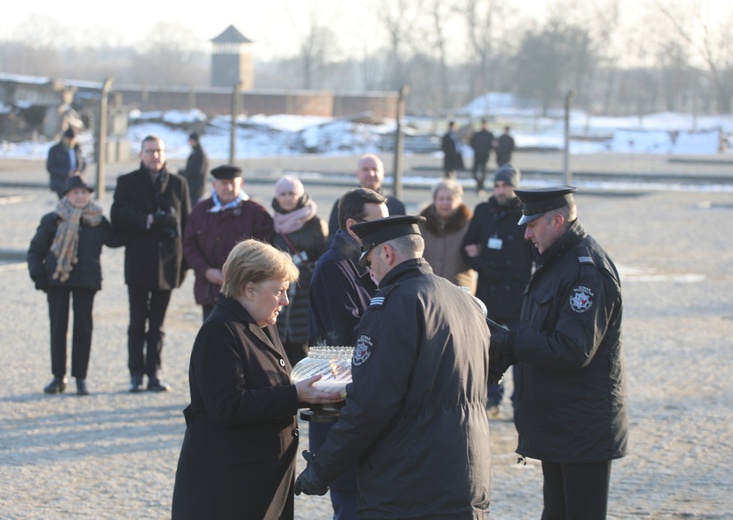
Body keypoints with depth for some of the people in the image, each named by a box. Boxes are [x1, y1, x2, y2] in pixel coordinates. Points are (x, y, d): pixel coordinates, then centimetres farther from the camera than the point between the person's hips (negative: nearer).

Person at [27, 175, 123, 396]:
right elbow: (35, 250, 5)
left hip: (86, 281, 1)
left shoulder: (98, 221, 6)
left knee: (83, 327, -1)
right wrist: (38, 275, -6)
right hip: (57, 279, -1)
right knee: (58, 327, 2)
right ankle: (58, 377, 11)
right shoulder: (52, 220, 1)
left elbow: (115, 240, 15)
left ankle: (81, 377, 6)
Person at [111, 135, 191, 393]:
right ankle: (136, 375, 7)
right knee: (138, 323, 3)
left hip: (167, 263, 1)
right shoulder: (127, 183, 4)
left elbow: (187, 223, 5)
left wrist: (184, 262, -2)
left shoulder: (178, 183, 8)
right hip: (139, 263, -1)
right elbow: (118, 218, -7)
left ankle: (153, 374, 9)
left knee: (157, 324, 5)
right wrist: (148, 221, -19)